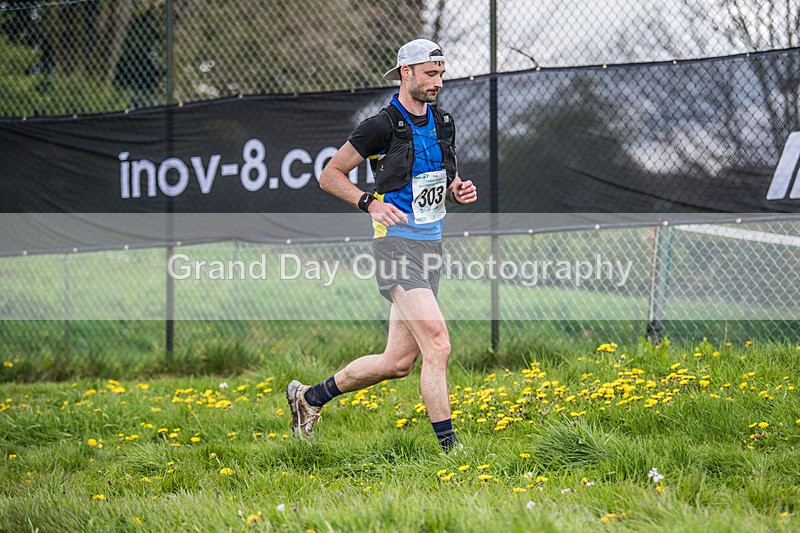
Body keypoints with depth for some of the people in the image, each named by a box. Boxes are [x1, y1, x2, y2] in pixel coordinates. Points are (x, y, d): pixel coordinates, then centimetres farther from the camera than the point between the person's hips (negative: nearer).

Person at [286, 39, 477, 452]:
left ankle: (310, 397, 26)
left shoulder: (443, 123, 12)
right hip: (397, 244, -8)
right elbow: (330, 175, -3)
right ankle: (449, 446, -16)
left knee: (397, 362, 7)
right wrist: (371, 202, -16)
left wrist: (457, 190, 4)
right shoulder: (383, 126, -9)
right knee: (438, 345, -20)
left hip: (430, 246, 8)